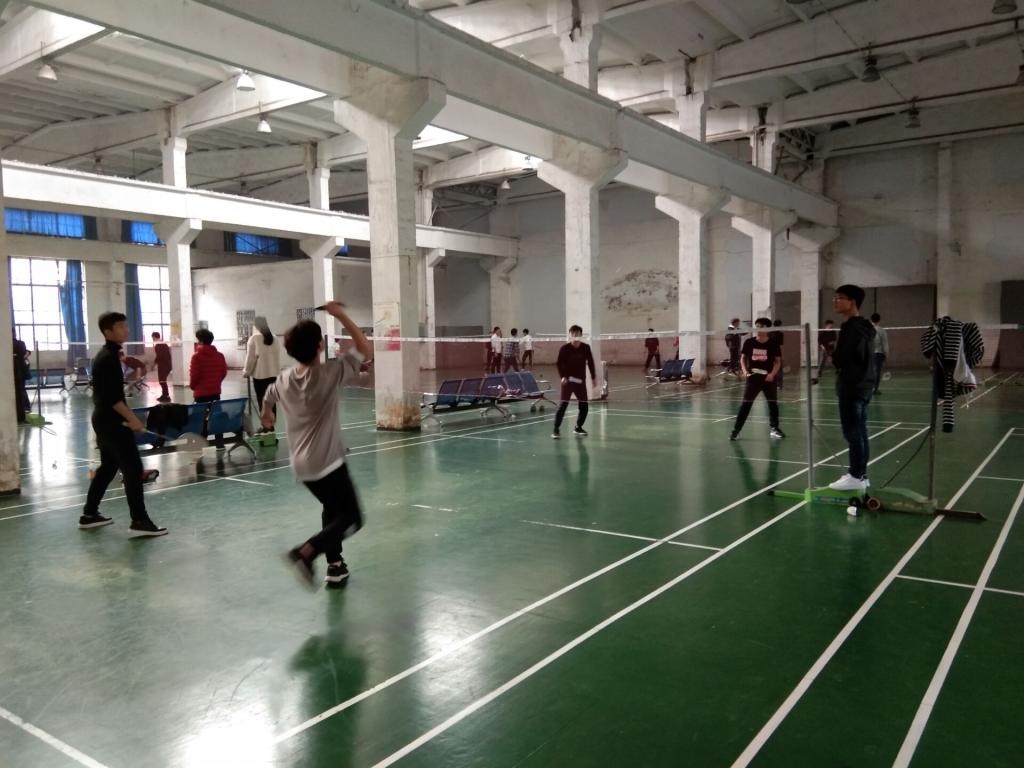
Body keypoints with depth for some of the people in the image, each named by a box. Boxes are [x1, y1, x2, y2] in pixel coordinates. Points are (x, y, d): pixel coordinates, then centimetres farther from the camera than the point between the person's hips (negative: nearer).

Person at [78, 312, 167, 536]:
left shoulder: (106, 355, 15)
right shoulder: (109, 358, -17)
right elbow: (111, 396, -24)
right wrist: (131, 417, -23)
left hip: (103, 419, 11)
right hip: (112, 421, -11)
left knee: (108, 466, 19)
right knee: (133, 467, -10)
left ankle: (89, 514, 27)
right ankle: (139, 521, -11)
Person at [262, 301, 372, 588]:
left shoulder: (283, 380, 2)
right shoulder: (329, 373, -16)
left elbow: (267, 398, 25)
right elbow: (366, 350, -8)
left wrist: (267, 416, 49)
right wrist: (341, 316, -8)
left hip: (301, 466, 7)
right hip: (328, 462, -7)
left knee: (332, 509, 27)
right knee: (351, 519, 2)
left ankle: (335, 566, 27)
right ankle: (305, 552, -18)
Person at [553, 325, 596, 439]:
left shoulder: (586, 348, -2)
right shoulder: (564, 348, -10)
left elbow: (590, 363, 8)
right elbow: (560, 364, -6)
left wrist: (593, 377, 11)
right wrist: (563, 376, -19)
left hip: (581, 381, 4)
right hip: (568, 380, -3)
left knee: (584, 406, 6)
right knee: (562, 405, -11)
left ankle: (578, 427, 25)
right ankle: (556, 429, -4)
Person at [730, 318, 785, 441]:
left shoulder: (773, 344, -4)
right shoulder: (749, 342, -1)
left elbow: (778, 361, 0)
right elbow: (743, 358, 9)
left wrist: (772, 374, -14)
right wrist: (744, 371, -7)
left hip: (768, 378, 0)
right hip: (753, 378, 0)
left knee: (773, 403, 9)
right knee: (746, 404, -1)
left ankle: (774, 429, 25)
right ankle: (736, 430, 2)